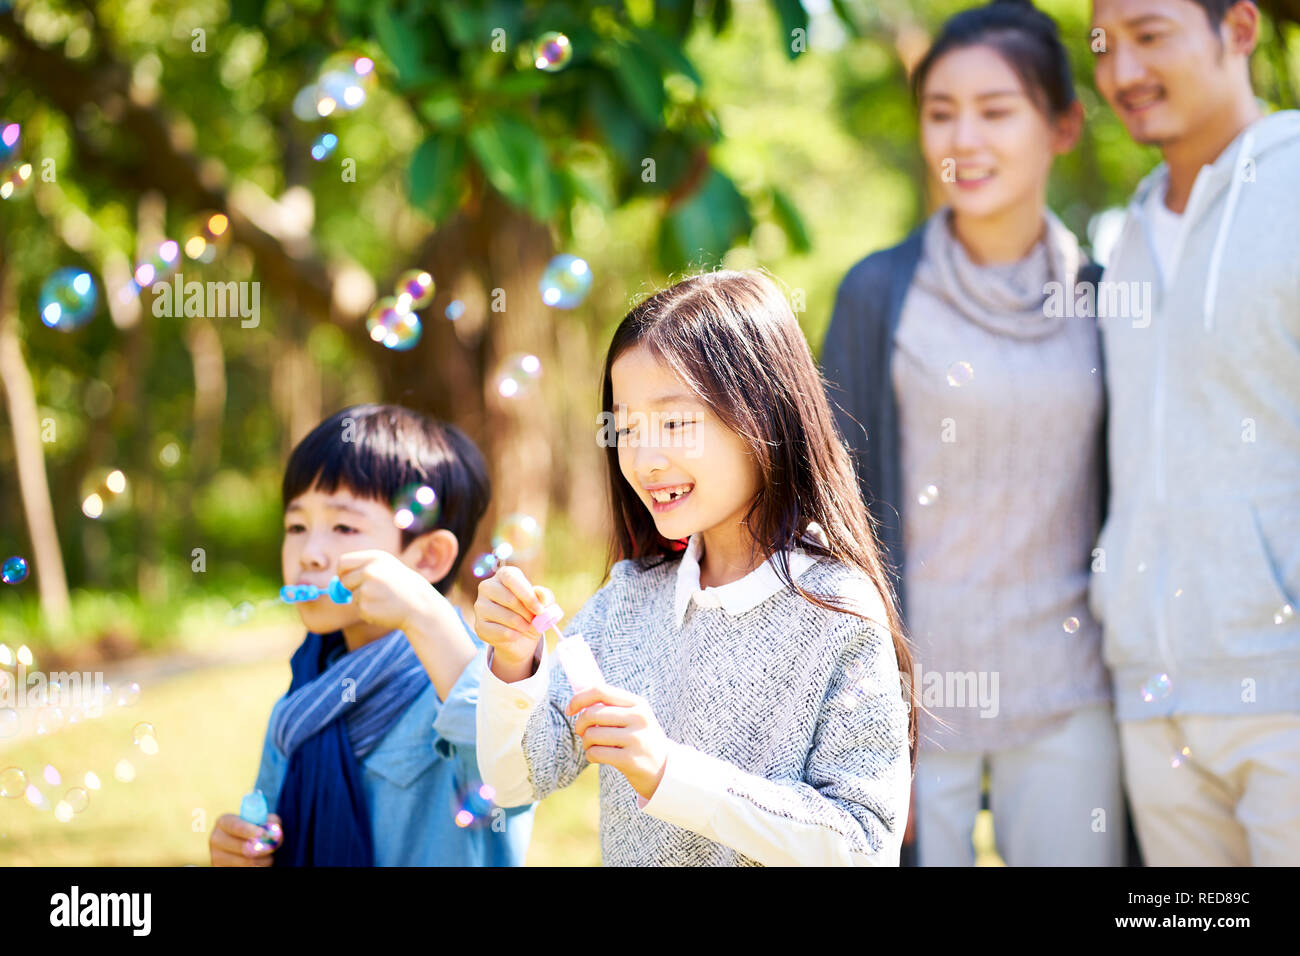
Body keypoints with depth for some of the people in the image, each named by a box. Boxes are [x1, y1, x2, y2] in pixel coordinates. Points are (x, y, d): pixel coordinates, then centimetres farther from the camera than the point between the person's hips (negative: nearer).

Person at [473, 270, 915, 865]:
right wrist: (515, 666, -12)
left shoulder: (837, 614, -11)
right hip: (627, 858, 4)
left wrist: (670, 772, -20)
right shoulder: (630, 596, 4)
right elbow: (520, 780, 6)